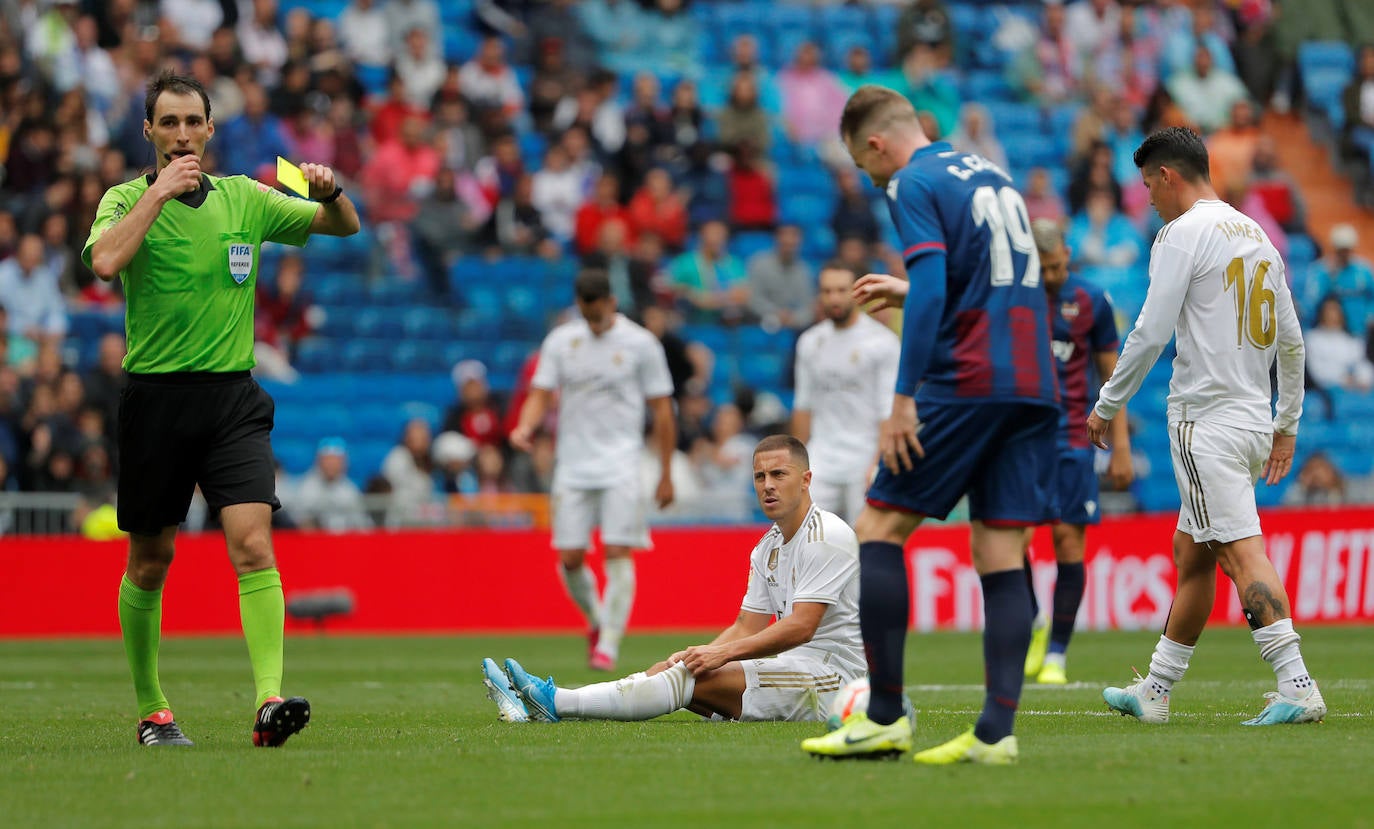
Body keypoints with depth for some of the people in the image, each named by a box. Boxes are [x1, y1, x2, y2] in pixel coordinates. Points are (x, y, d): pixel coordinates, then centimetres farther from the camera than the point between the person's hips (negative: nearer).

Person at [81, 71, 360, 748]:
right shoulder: (128, 199, 0)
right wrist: (160, 191, -19)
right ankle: (151, 709, 22)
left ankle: (270, 701, -26)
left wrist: (330, 191, -6)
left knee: (253, 546, -16)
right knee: (149, 563, 7)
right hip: (154, 398, -1)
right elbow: (105, 260, -22)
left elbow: (345, 226, 15)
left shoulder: (244, 198, 9)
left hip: (231, 397, 1)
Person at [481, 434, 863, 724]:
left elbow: (801, 626, -20)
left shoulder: (828, 535, -11)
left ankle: (557, 702, -25)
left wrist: (722, 652, -22)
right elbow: (747, 628, 12)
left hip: (829, 676, -8)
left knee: (692, 679, -22)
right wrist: (698, 654, -7)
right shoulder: (766, 549, 18)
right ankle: (551, 705, -16)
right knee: (667, 670, -5)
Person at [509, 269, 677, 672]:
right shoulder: (560, 341, 6)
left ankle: (608, 645, -5)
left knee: (618, 554, -11)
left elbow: (662, 411, 3)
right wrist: (525, 427, -17)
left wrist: (666, 475, 2)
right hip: (573, 467, 3)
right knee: (570, 558, -1)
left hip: (621, 467, -3)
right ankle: (596, 620, 25)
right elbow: (541, 394, 6)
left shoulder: (640, 344, -1)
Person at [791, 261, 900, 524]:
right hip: (821, 461, 4)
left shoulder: (883, 342, -5)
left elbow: (891, 412, -9)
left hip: (864, 461, -4)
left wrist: (878, 464, -17)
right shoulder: (810, 342, 12)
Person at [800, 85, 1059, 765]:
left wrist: (904, 399, -16)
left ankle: (885, 716, -5)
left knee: (878, 530, 0)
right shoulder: (991, 174, 21)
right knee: (1000, 557, 4)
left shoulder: (915, 184, -4)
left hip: (966, 380, -8)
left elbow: (932, 289, -16)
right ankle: (996, 731, -5)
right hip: (1034, 388, 8)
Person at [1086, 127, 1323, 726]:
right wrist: (1287, 425, 26)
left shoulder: (1184, 233, -8)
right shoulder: (1258, 236, 17)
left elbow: (1150, 333, -12)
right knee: (1191, 556, 16)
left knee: (1241, 551, -15)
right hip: (1255, 420, 9)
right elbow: (1291, 342, 20)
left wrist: (1107, 405, -2)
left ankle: (1297, 687, -25)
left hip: (1207, 421, -9)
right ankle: (1155, 690, 22)